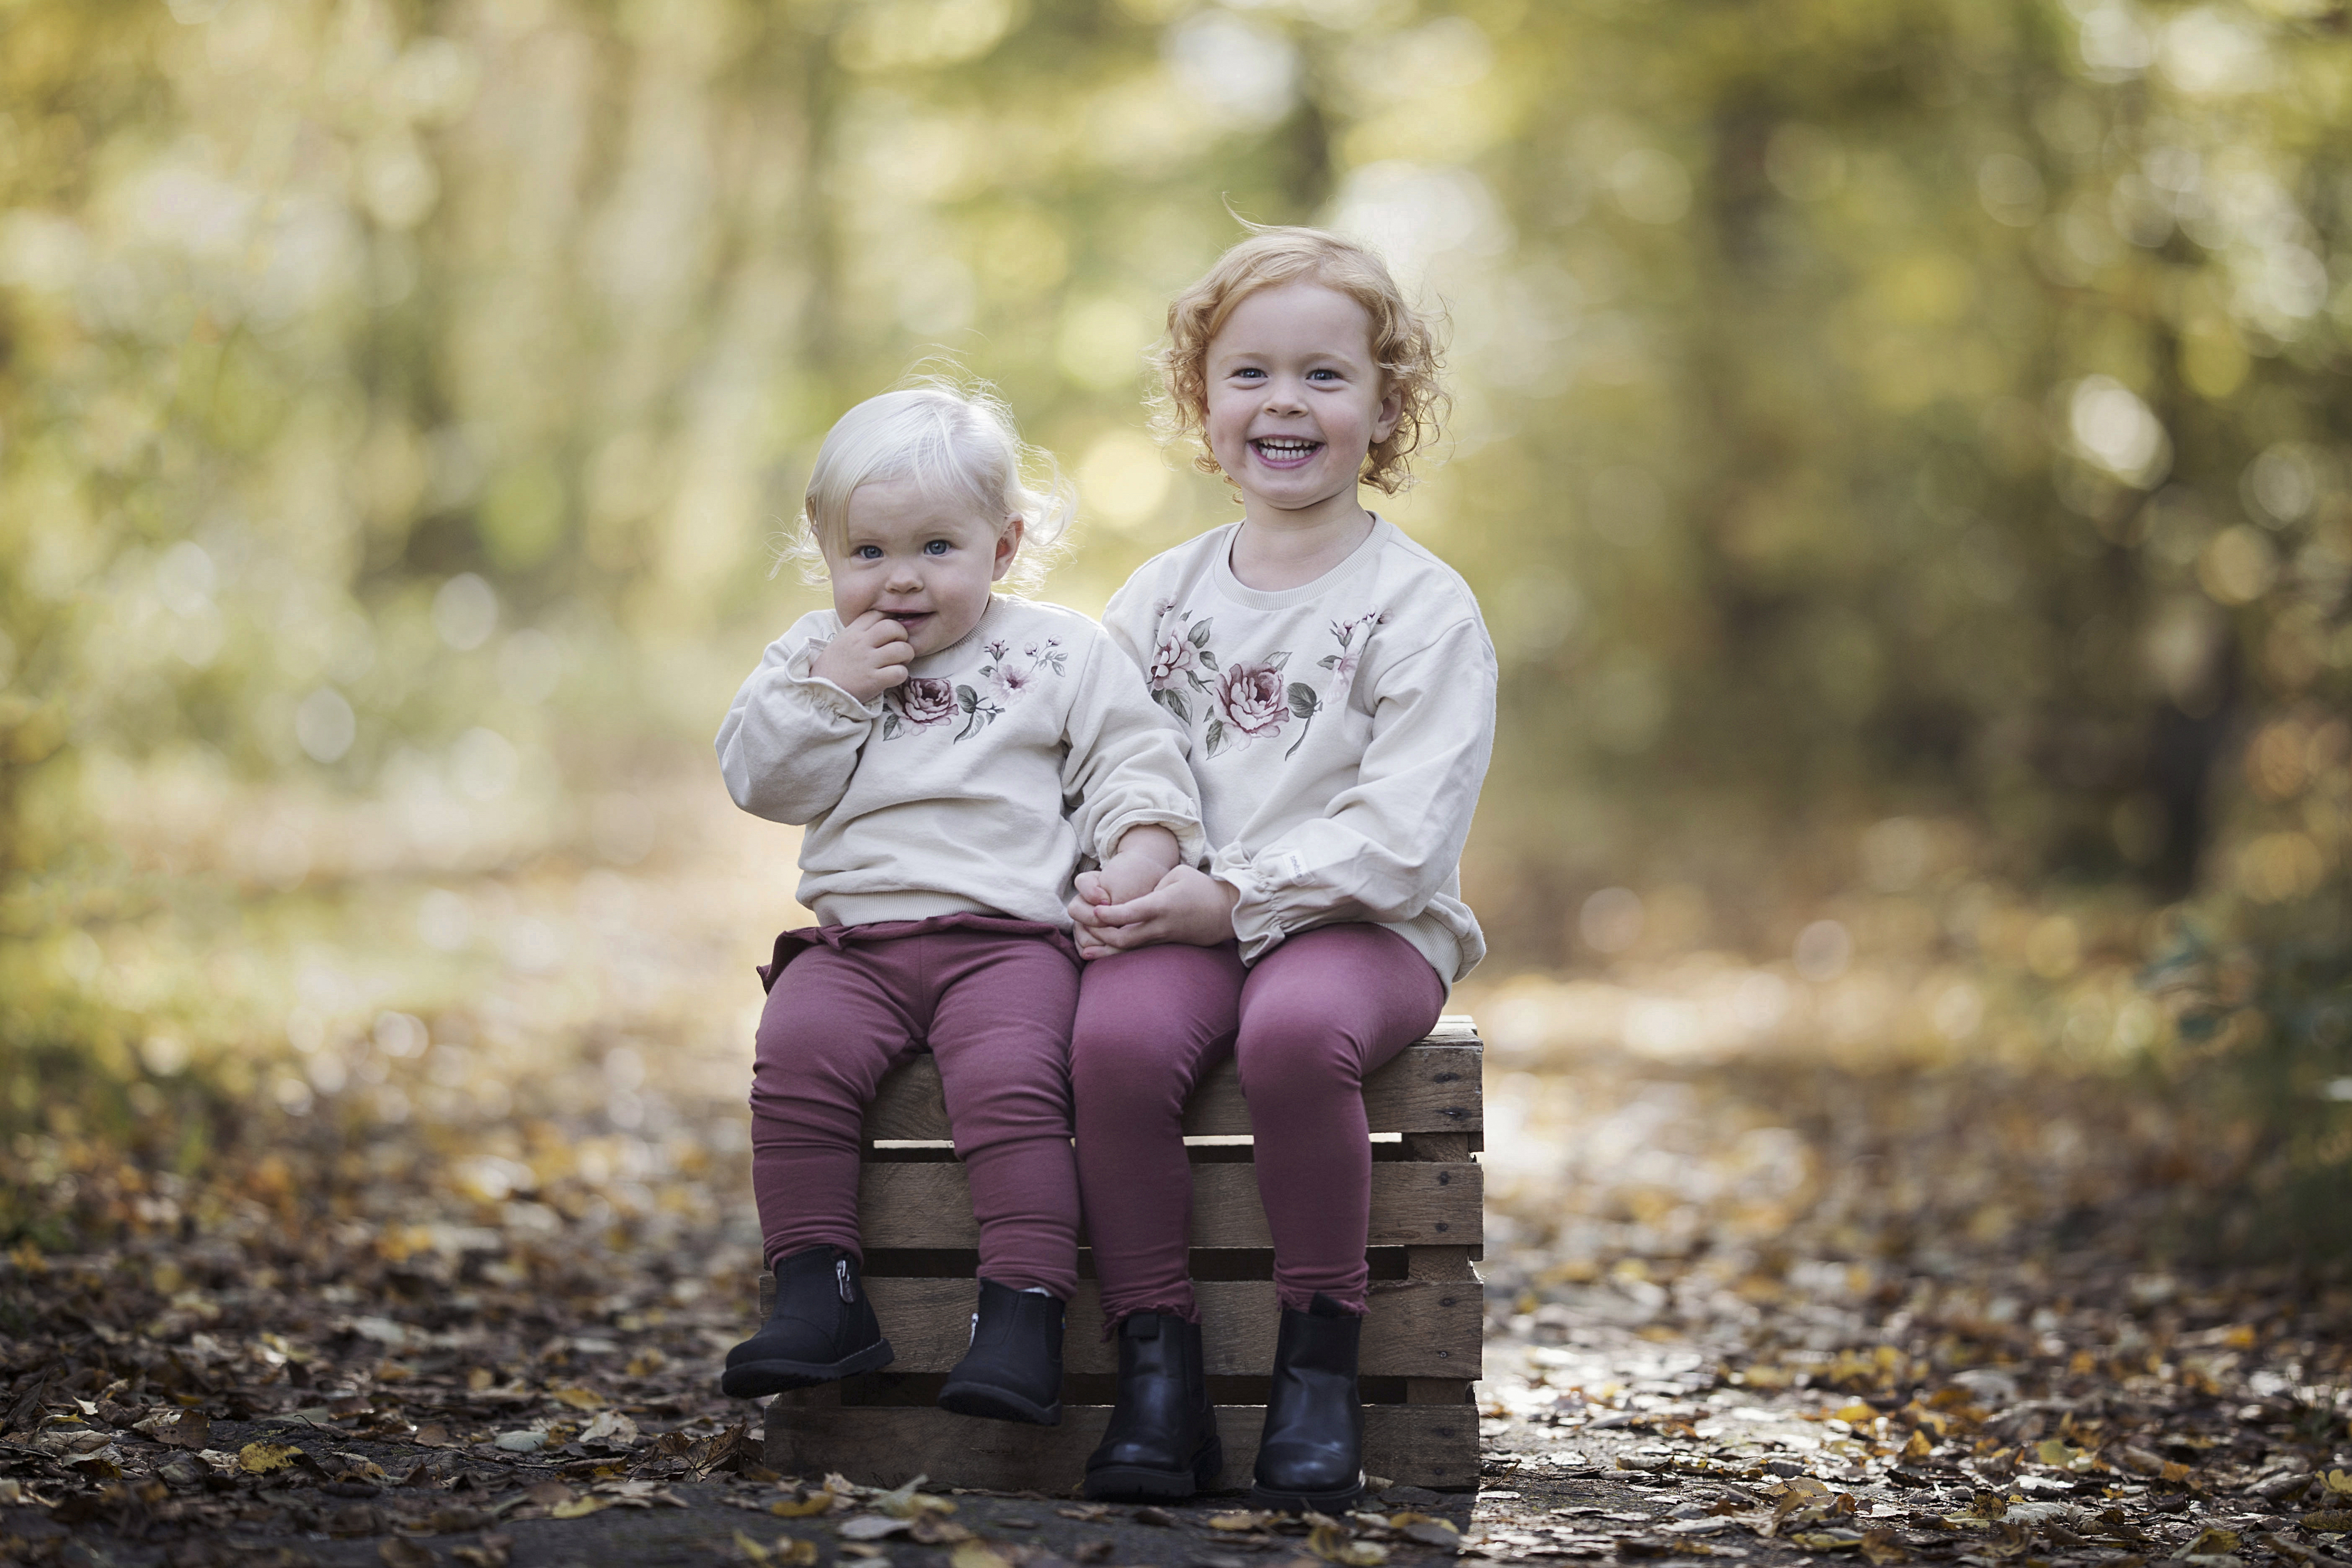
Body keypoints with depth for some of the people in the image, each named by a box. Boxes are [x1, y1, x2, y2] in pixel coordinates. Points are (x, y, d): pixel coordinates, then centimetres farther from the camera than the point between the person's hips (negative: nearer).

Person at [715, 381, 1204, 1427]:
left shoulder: (1061, 654, 9)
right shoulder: (811, 657, 17)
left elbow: (1133, 768, 6)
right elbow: (759, 779, 7)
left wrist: (1139, 852, -13)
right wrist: (829, 690, -6)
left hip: (1007, 935, -3)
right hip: (855, 939, 3)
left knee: (1006, 1076, -30)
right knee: (796, 1049, -26)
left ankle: (1024, 1315, -28)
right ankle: (818, 1294, -19)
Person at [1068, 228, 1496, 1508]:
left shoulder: (1422, 609, -1)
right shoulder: (1160, 597, 14)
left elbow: (1401, 835, -11)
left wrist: (1233, 895, -18)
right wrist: (1103, 885, -9)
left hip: (1359, 925, -3)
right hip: (1182, 924, 3)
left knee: (1295, 1031, -37)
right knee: (1117, 1035, -30)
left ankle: (1318, 1355, -19)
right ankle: (1156, 1364, -18)